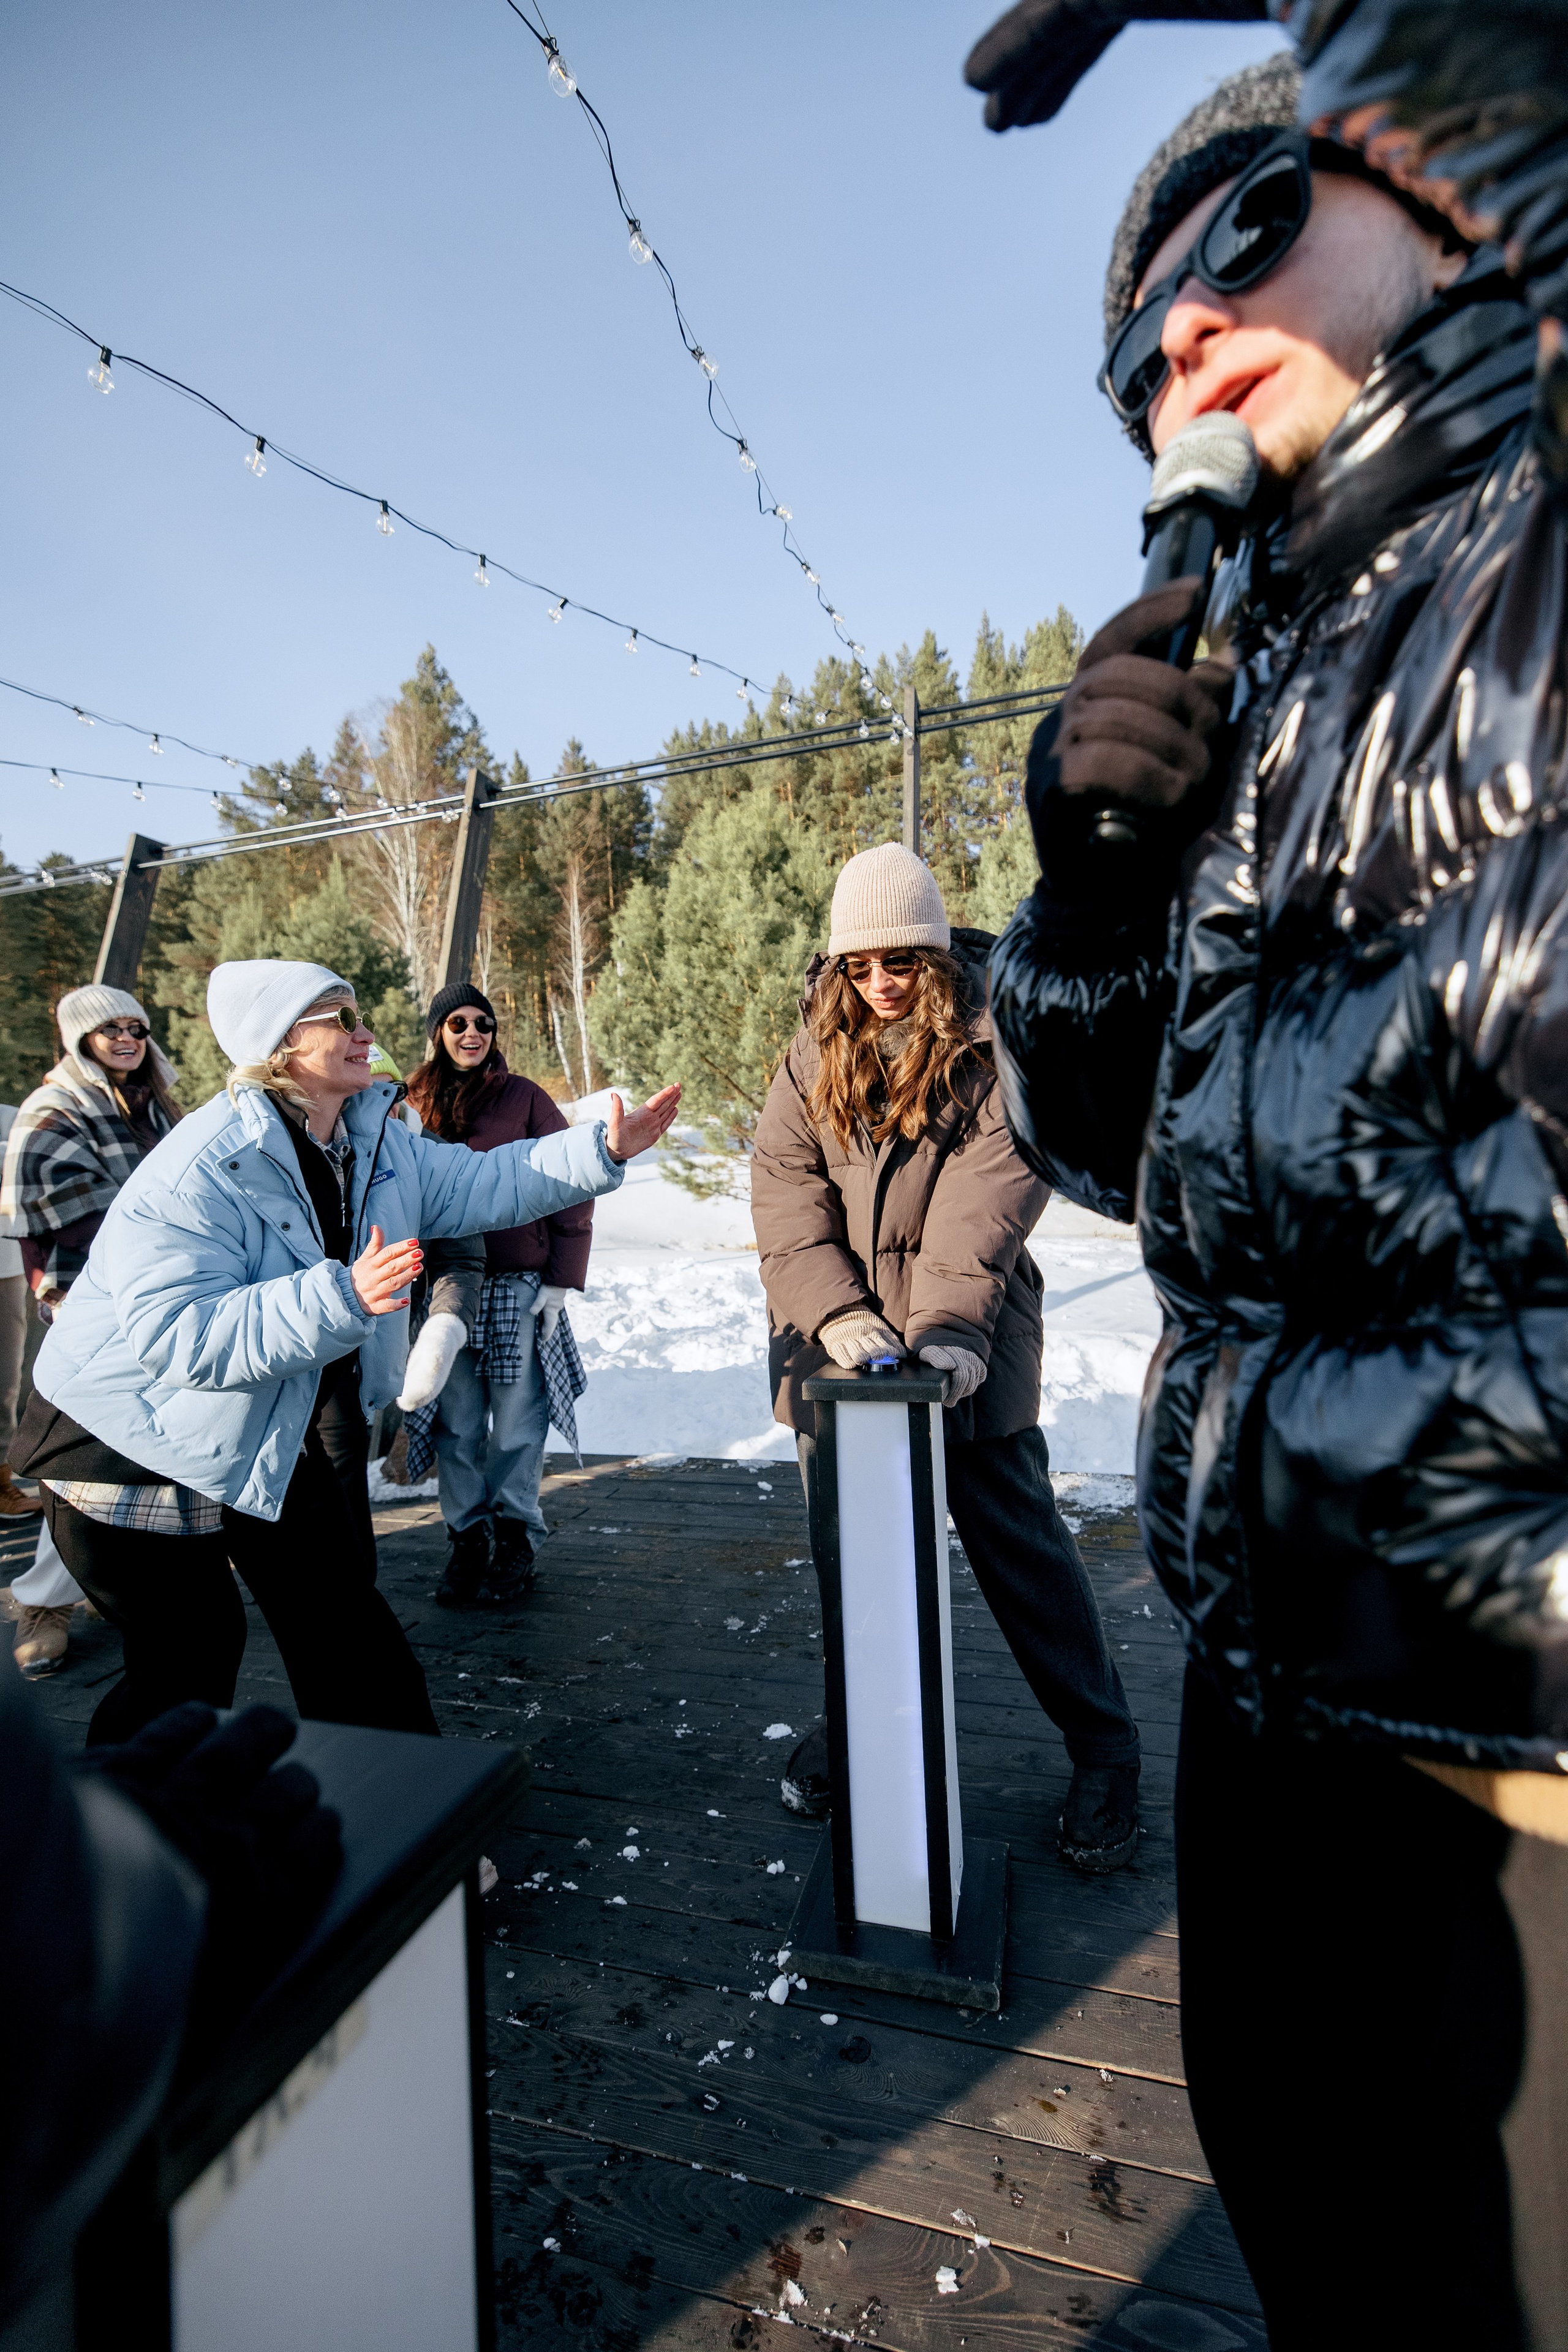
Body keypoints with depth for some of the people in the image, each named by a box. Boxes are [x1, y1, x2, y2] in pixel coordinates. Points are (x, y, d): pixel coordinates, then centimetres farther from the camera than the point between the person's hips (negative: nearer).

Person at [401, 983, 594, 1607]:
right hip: (443, 1289, 2)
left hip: (518, 1285, -2)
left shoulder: (525, 1099, 0)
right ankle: (466, 1537, 19)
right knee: (457, 1424, 6)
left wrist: (560, 1281, -5)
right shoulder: (414, 1106, 9)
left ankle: (514, 1537, 17)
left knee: (517, 1421, 3)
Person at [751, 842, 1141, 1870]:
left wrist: (951, 1323, -31)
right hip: (844, 1347, 4)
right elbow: (783, 1187, -5)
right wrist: (833, 1311, -19)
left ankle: (1107, 1751, 24)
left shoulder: (996, 1044, -6)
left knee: (1019, 1544, 4)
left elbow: (989, 1194, -18)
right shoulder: (817, 1051, 5)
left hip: (963, 1348, -3)